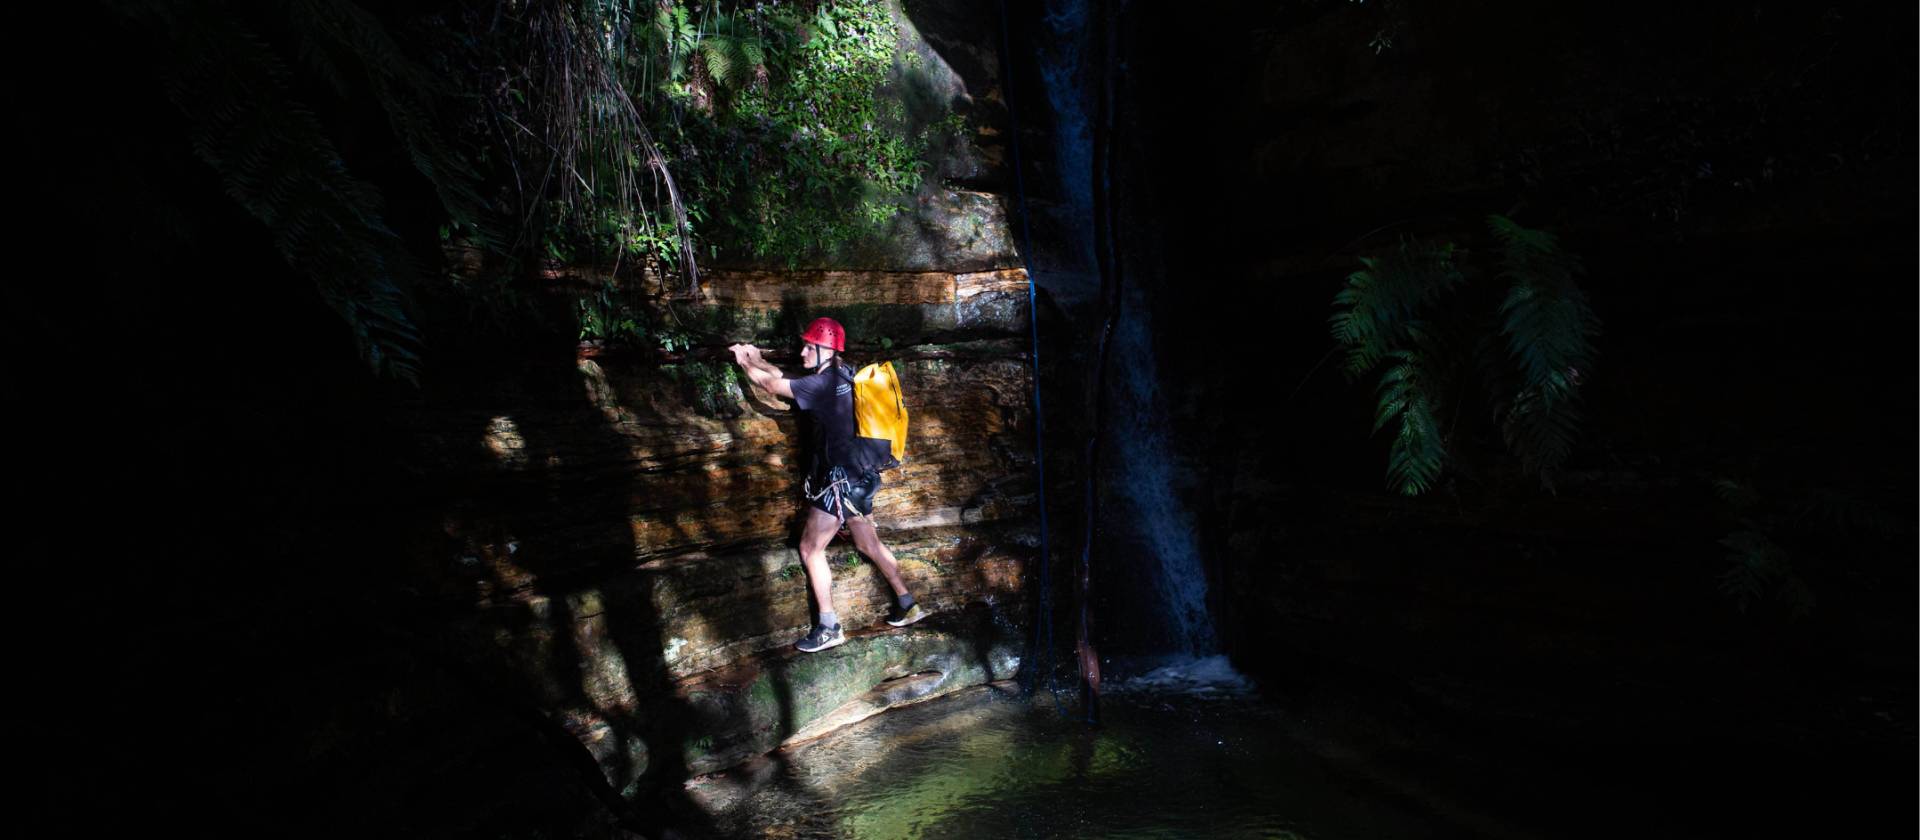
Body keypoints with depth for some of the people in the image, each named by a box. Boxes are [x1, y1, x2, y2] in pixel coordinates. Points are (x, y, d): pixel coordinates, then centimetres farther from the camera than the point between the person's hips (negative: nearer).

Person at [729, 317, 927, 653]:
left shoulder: (825, 383, -19)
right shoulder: (843, 375, 8)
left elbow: (772, 386, -7)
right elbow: (786, 379, 21)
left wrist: (745, 363, 10)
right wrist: (757, 360, 20)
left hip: (839, 480, -9)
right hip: (858, 474, 9)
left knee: (810, 548, 1)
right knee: (868, 543, 19)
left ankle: (829, 628, 8)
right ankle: (907, 604, 27)